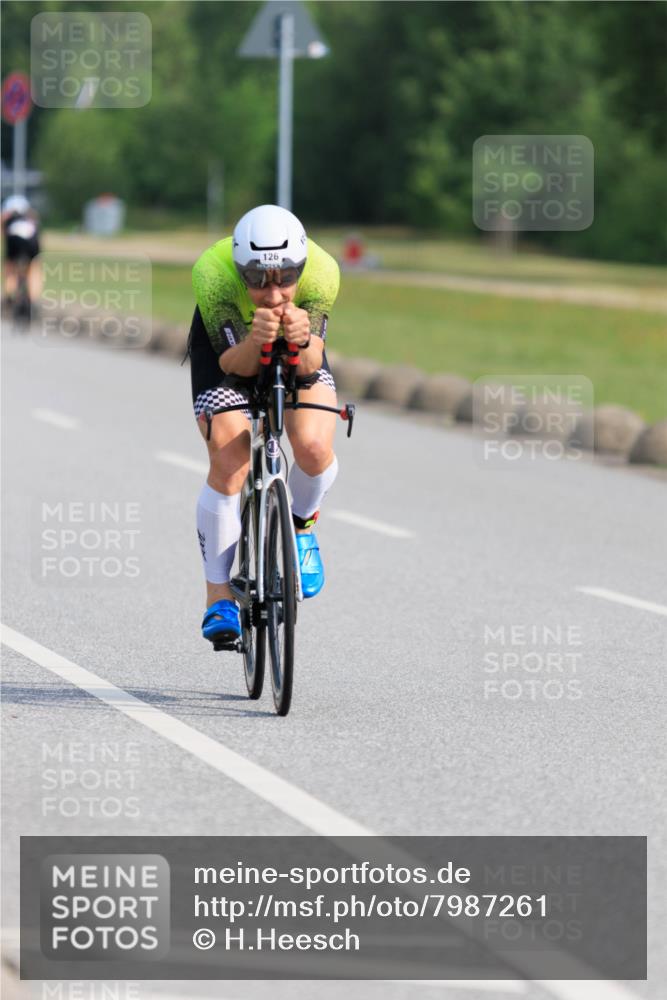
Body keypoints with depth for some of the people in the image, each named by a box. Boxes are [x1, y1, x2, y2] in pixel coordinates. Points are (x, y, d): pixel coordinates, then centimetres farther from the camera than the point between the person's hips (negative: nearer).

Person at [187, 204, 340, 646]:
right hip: (228, 345, -1)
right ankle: (219, 594, -1)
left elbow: (309, 365, -30)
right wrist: (255, 341, -54)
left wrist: (302, 343, -53)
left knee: (314, 447, -25)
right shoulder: (213, 274, -37)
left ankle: (301, 527, 8)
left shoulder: (322, 274, -34)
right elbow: (236, 365, -31)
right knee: (229, 468, -19)